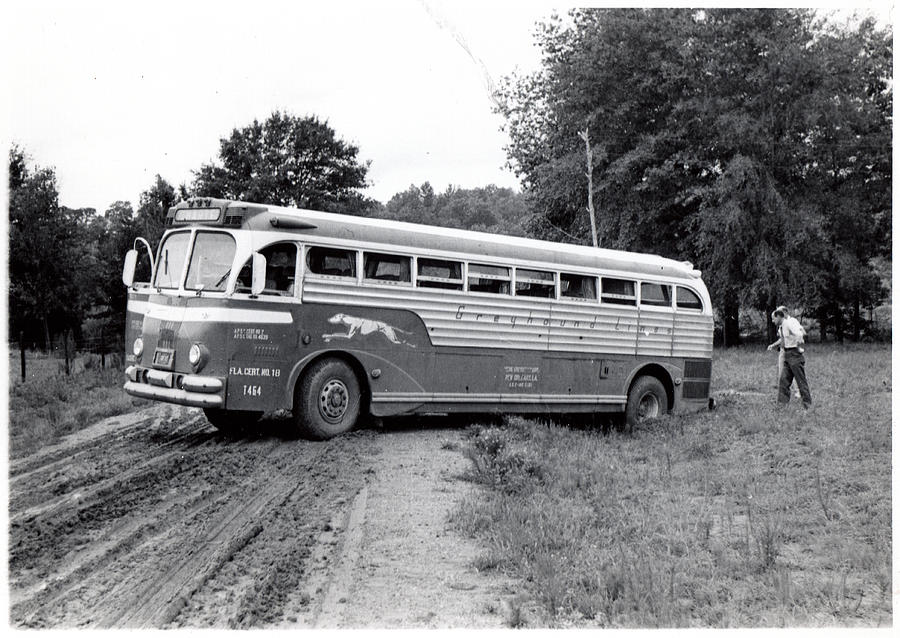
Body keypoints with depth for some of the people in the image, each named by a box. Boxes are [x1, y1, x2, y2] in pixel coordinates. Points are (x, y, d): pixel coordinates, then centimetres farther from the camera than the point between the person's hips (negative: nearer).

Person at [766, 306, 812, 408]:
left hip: (794, 354, -9)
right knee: (784, 380, 9)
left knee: (801, 380, -2)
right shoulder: (781, 326, 11)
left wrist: (799, 347, -21)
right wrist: (773, 345, 17)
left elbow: (799, 334, -32)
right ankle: (782, 403, 15)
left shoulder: (790, 323, -17)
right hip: (787, 355, 9)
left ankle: (808, 405, 5)